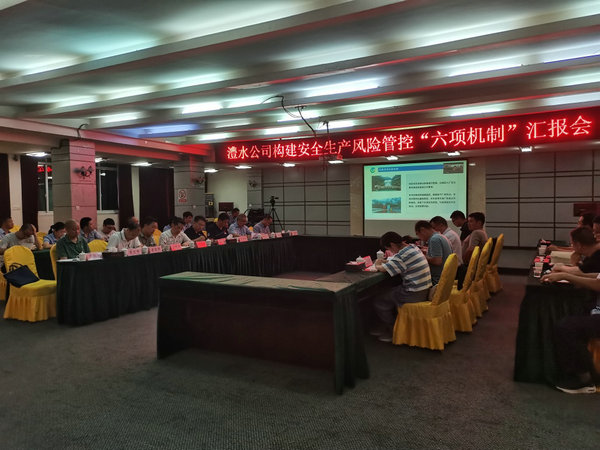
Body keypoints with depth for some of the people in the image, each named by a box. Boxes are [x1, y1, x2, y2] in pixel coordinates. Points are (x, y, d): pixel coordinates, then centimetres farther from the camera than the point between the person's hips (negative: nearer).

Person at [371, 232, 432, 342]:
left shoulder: (403, 254, -22)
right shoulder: (412, 247, 8)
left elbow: (383, 269, -20)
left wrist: (377, 265, 2)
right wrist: (384, 262, 6)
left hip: (414, 294, -10)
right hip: (424, 290, 10)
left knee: (378, 303, 2)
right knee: (389, 294, 22)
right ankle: (387, 328, 29)